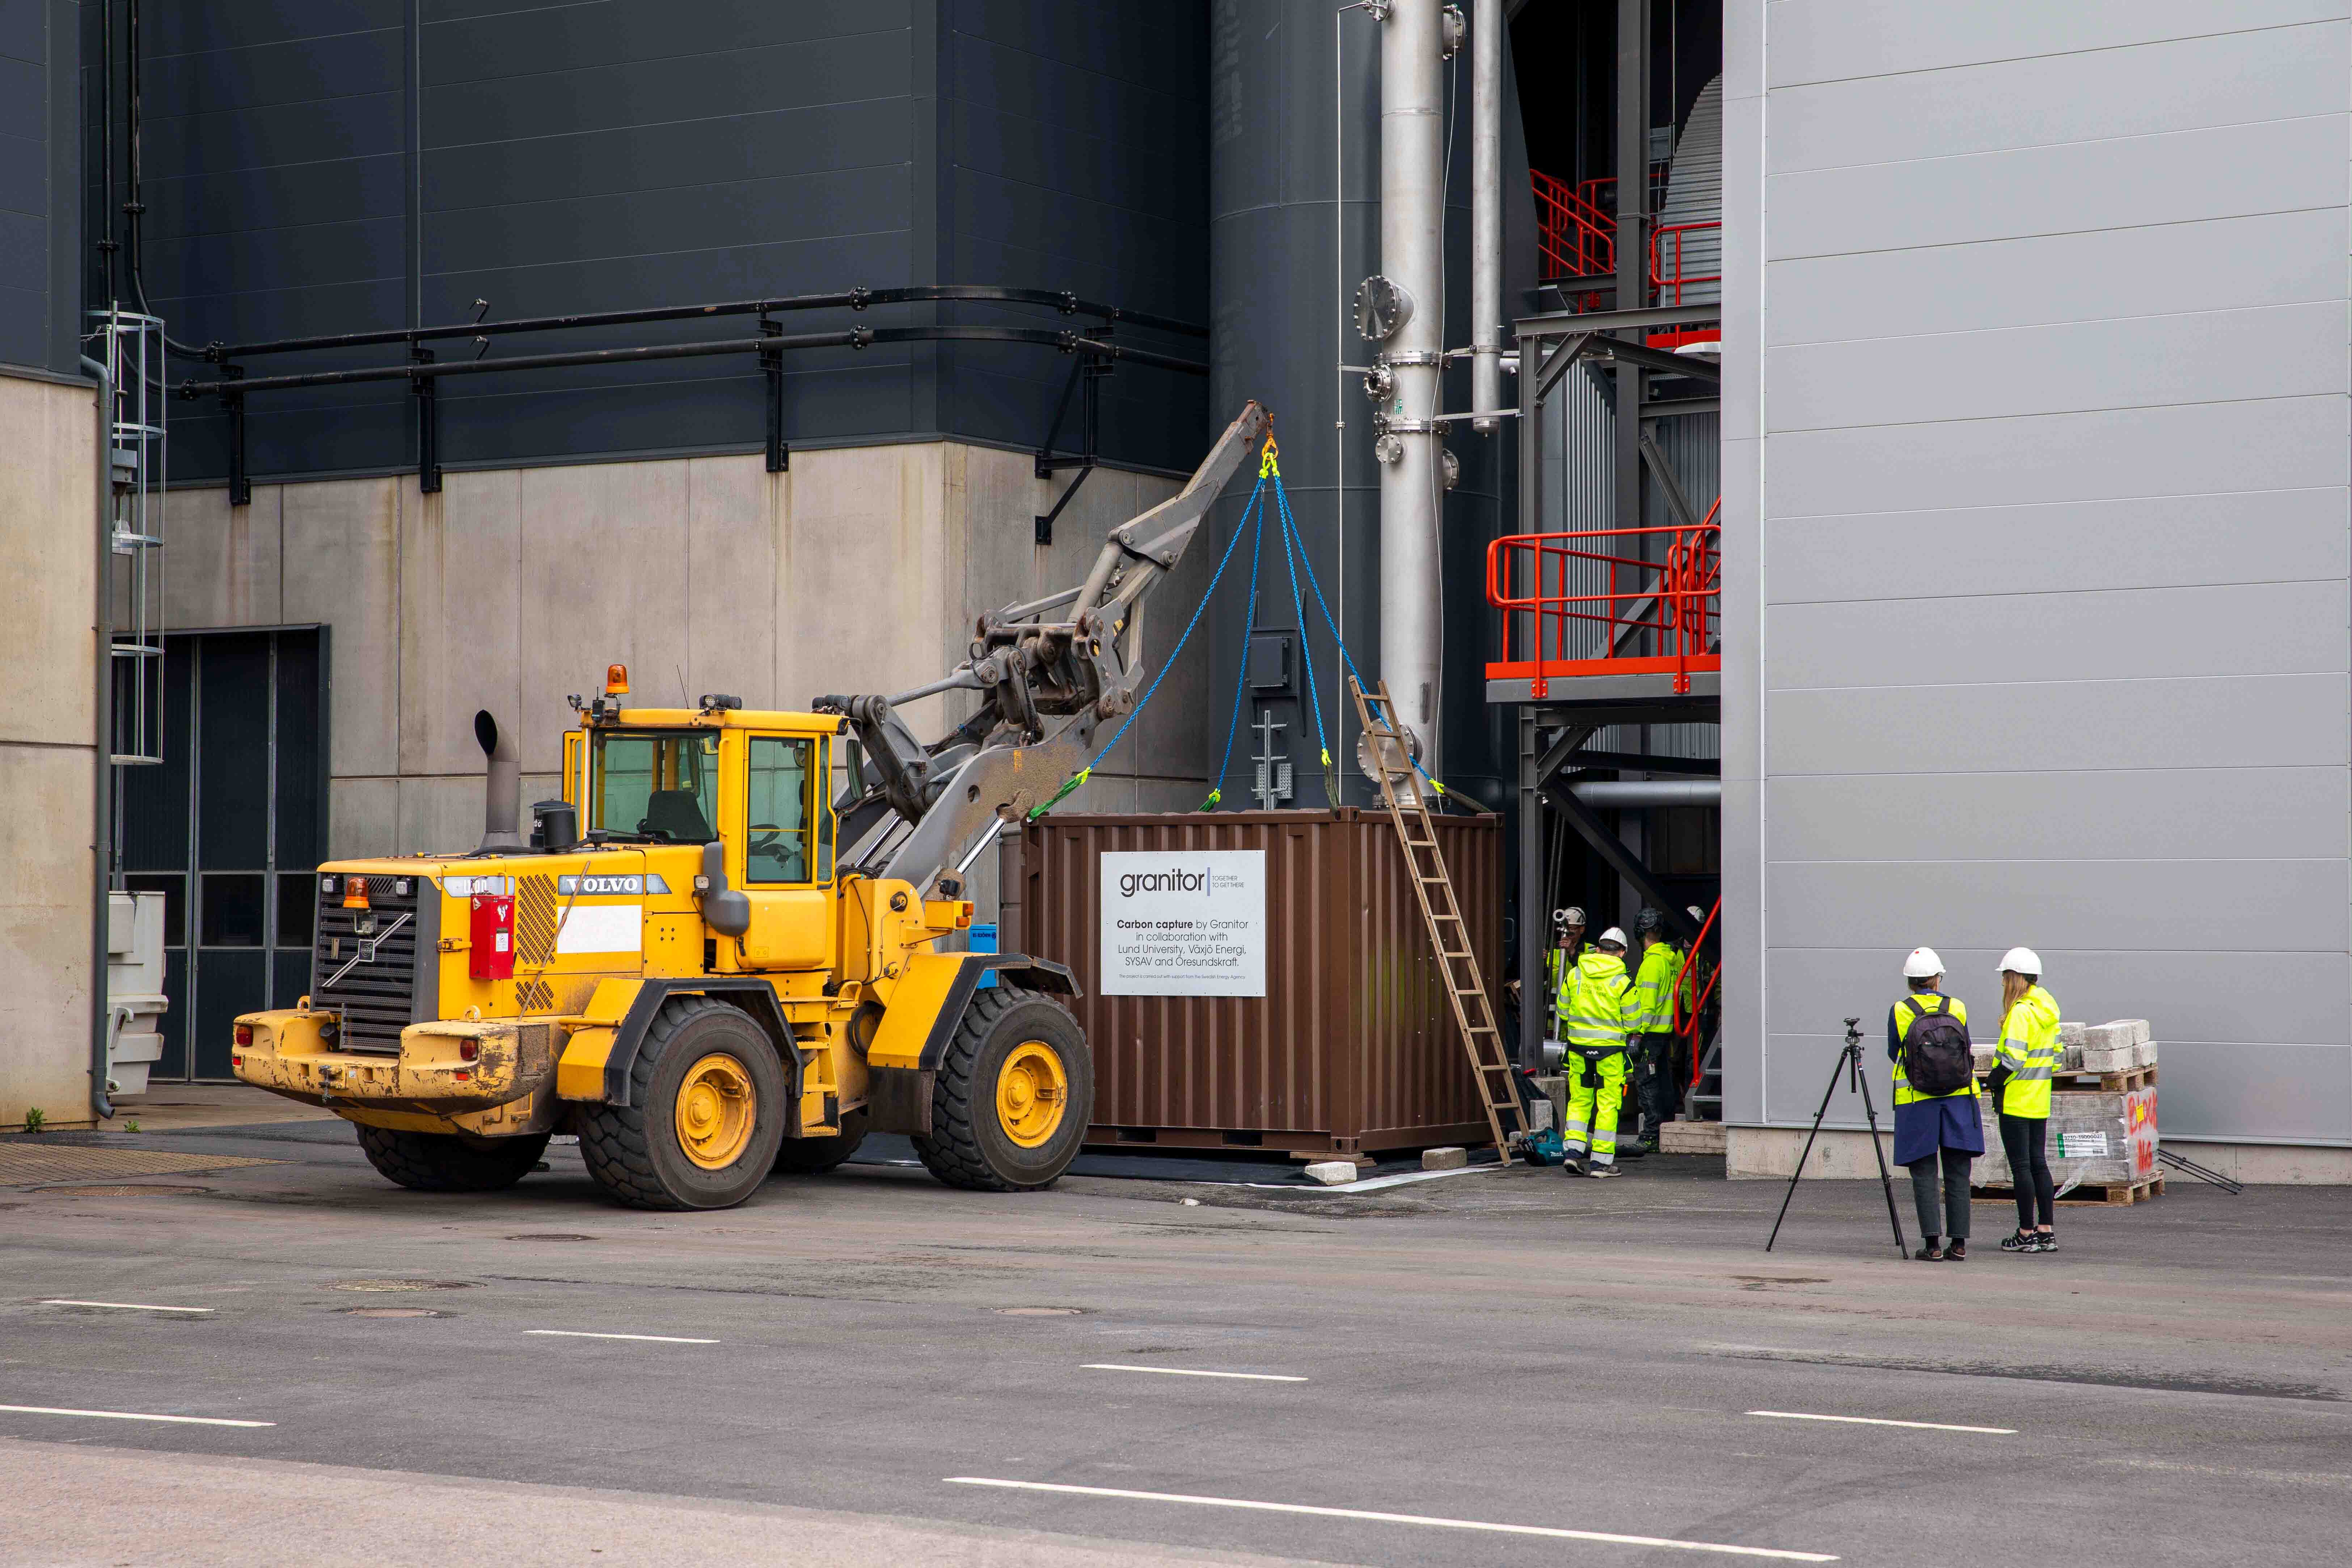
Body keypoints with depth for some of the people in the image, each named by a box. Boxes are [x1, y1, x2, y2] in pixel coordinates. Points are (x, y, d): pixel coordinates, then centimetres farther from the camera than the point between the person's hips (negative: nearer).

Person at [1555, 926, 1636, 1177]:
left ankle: (1573, 1150, 2)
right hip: (1610, 1048, -3)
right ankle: (1601, 1162, 3)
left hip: (1578, 1045, 3)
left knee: (1579, 1100, 15)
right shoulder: (1622, 982, -8)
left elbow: (1563, 1010, 13)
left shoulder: (1575, 974, 3)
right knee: (1608, 1103, 3)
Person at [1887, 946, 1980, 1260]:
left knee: (1924, 1175, 2)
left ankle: (1933, 1243, -5)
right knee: (1957, 1174, 7)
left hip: (1917, 1103, -2)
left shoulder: (1899, 1012, -4)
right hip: (1959, 1101, 2)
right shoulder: (1958, 1009, 0)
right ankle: (1958, 1242, 6)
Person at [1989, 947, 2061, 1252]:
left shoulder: (2020, 1012, -17)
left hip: (2016, 1100, -9)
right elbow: (2055, 1055, 16)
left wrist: (1994, 1081, -9)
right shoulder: (2047, 1008, 10)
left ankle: (2027, 1234, 0)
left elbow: (2013, 1058, -23)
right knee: (2038, 1163, 12)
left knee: (2021, 1165, -3)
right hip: (2040, 1101, 9)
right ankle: (2047, 1232, 12)